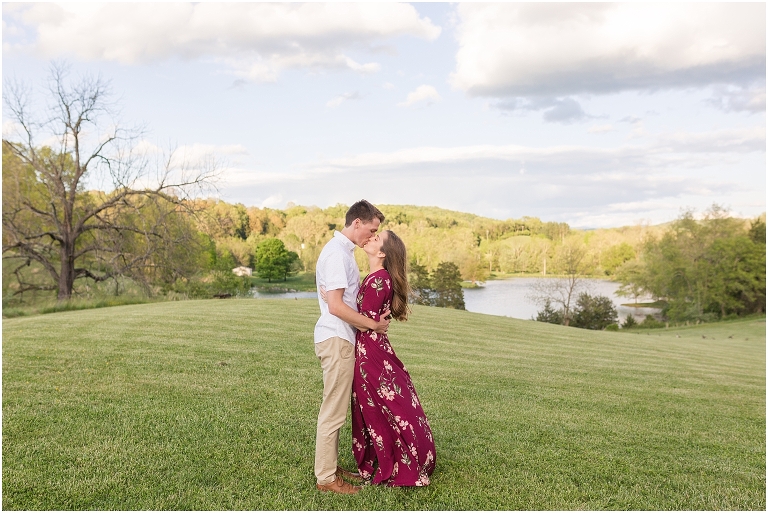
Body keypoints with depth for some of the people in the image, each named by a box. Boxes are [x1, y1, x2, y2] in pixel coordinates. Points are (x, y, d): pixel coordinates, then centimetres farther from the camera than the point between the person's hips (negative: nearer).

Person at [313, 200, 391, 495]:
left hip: (340, 339, 10)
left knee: (336, 410, 16)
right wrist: (373, 325, -14)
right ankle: (325, 478, 8)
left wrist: (375, 318, 8)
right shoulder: (337, 253, -17)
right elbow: (336, 306, -23)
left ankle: (331, 467, 27)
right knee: (333, 412, -2)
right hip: (336, 340, -10)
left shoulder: (343, 250, 15)